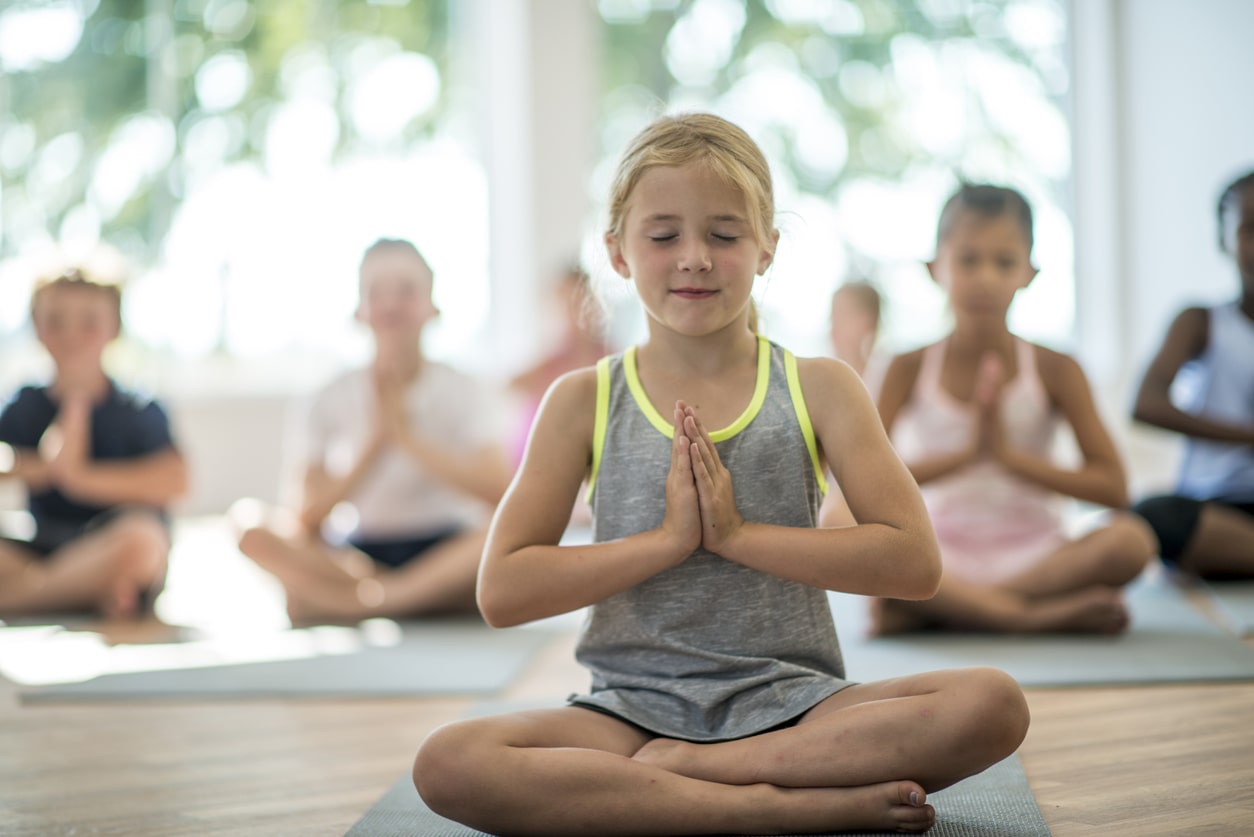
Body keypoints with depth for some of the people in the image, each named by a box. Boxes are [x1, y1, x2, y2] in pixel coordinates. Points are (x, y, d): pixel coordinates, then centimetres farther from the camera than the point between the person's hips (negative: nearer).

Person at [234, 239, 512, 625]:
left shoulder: (463, 392, 0)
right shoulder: (333, 399, 4)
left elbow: (501, 493, -16)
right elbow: (308, 521, -5)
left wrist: (408, 436, -17)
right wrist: (374, 443, -14)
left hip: (446, 557, -1)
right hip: (361, 555, 1)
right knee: (248, 519, -21)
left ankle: (338, 602, -27)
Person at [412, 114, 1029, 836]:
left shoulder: (819, 389, 6)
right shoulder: (584, 402, 6)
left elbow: (914, 562, -5)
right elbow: (502, 593, -3)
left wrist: (737, 533, -12)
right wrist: (669, 539, -12)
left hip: (795, 703, 1)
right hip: (635, 710, 0)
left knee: (993, 704, -26)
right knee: (447, 763, -29)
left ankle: (681, 767, -21)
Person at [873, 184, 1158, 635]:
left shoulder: (1055, 370, 2)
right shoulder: (910, 369, 2)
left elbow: (1114, 488, -5)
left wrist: (1010, 454, -15)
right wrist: (963, 454, -16)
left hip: (1032, 554, 1)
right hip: (944, 559, 0)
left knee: (1132, 539, -30)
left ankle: (940, 609, -26)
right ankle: (1034, 612, -27)